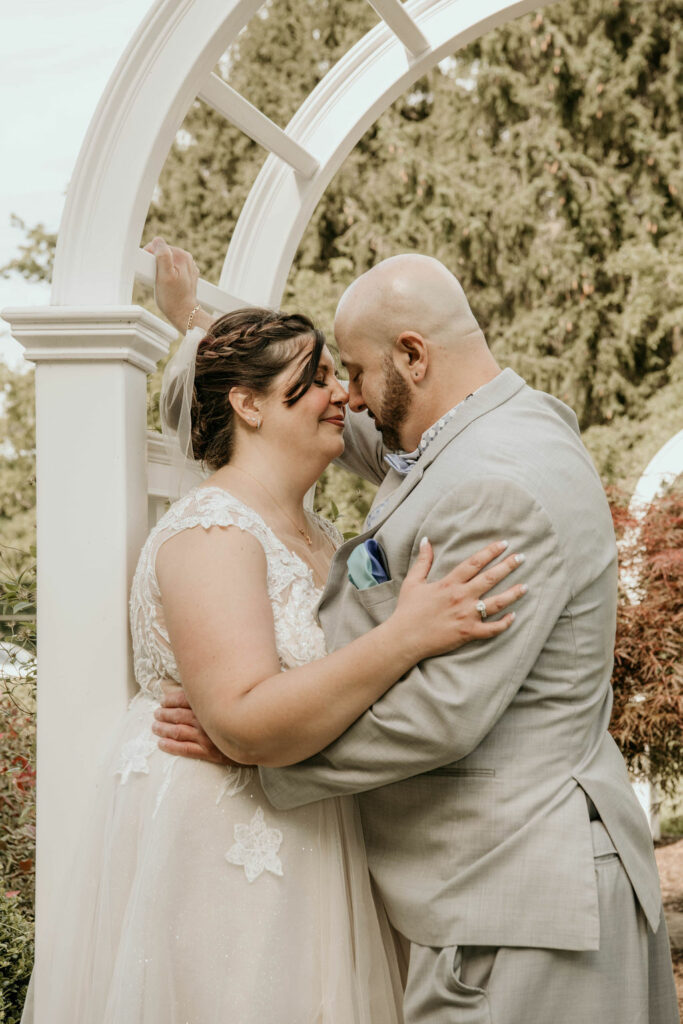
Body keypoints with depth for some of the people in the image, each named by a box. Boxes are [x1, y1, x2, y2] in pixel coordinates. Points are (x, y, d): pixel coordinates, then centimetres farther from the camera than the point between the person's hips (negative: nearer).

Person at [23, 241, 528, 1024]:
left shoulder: (318, 536, 12)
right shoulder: (211, 530, -17)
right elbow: (247, 723, -27)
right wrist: (405, 635, -32)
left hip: (298, 845, 9)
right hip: (211, 850, -9)